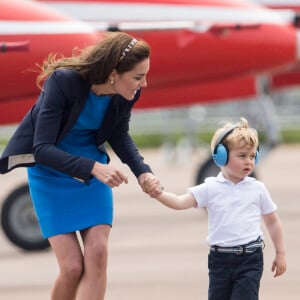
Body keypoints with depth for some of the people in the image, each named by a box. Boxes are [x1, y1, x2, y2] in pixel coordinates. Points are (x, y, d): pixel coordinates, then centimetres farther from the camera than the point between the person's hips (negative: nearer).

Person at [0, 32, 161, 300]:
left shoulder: (125, 94, -14)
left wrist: (142, 171, -11)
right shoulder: (64, 81, -29)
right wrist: (93, 167, -43)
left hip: (94, 170, 4)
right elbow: (42, 149, -30)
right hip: (52, 171, -4)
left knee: (97, 255, -13)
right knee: (72, 266, -11)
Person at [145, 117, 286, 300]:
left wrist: (281, 254, 11)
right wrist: (158, 194, -27)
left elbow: (273, 222, 11)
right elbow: (180, 202, -9)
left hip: (250, 258, -1)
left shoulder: (257, 189, 2)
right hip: (220, 257, 1)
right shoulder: (210, 189, 0)